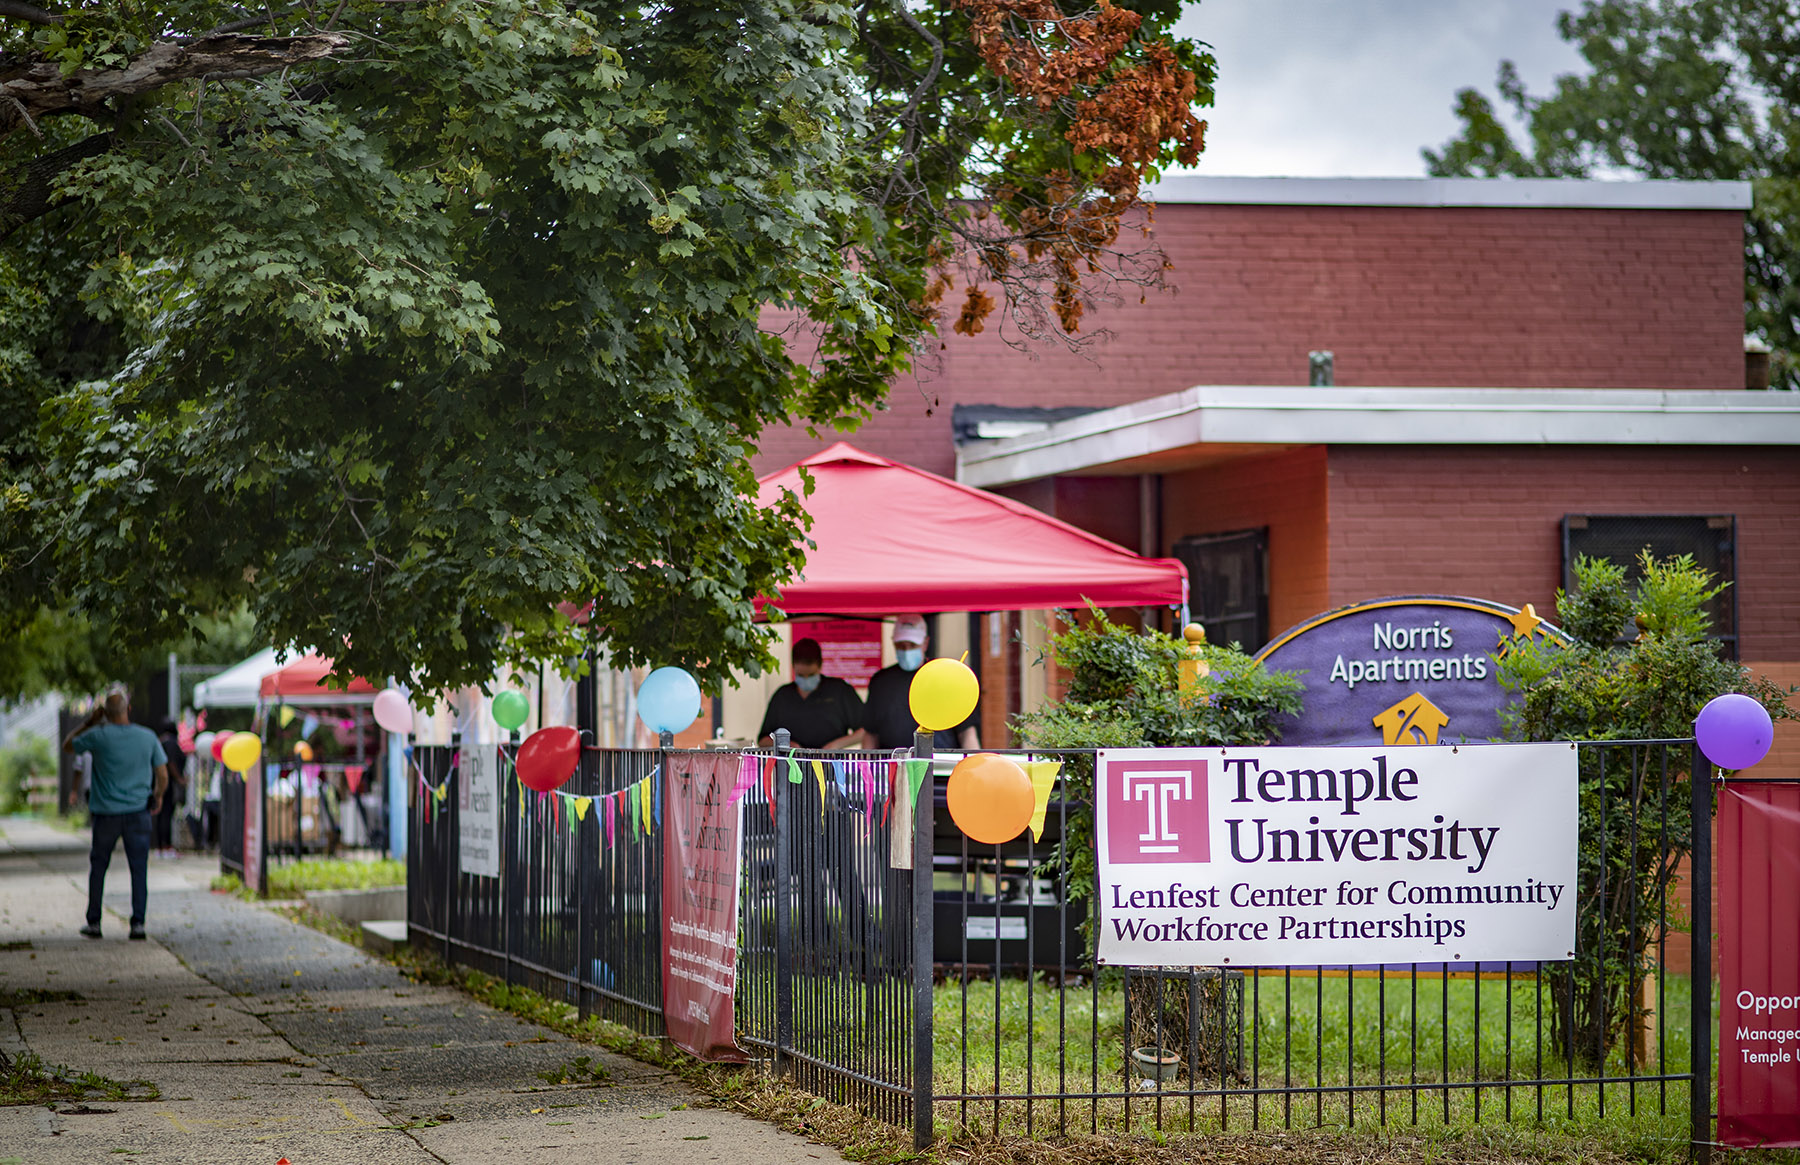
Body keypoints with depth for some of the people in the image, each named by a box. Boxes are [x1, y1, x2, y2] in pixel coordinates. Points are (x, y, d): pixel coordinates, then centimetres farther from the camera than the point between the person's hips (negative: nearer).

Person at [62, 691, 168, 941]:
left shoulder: (98, 736, -9)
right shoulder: (148, 737, -3)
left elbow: (67, 746, 10)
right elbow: (163, 776, 3)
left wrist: (89, 722, 12)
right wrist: (158, 796, 22)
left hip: (106, 813, -1)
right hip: (138, 811, 1)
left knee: (98, 867, 14)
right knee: (139, 869, 4)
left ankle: (93, 922, 17)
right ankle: (137, 923, -4)